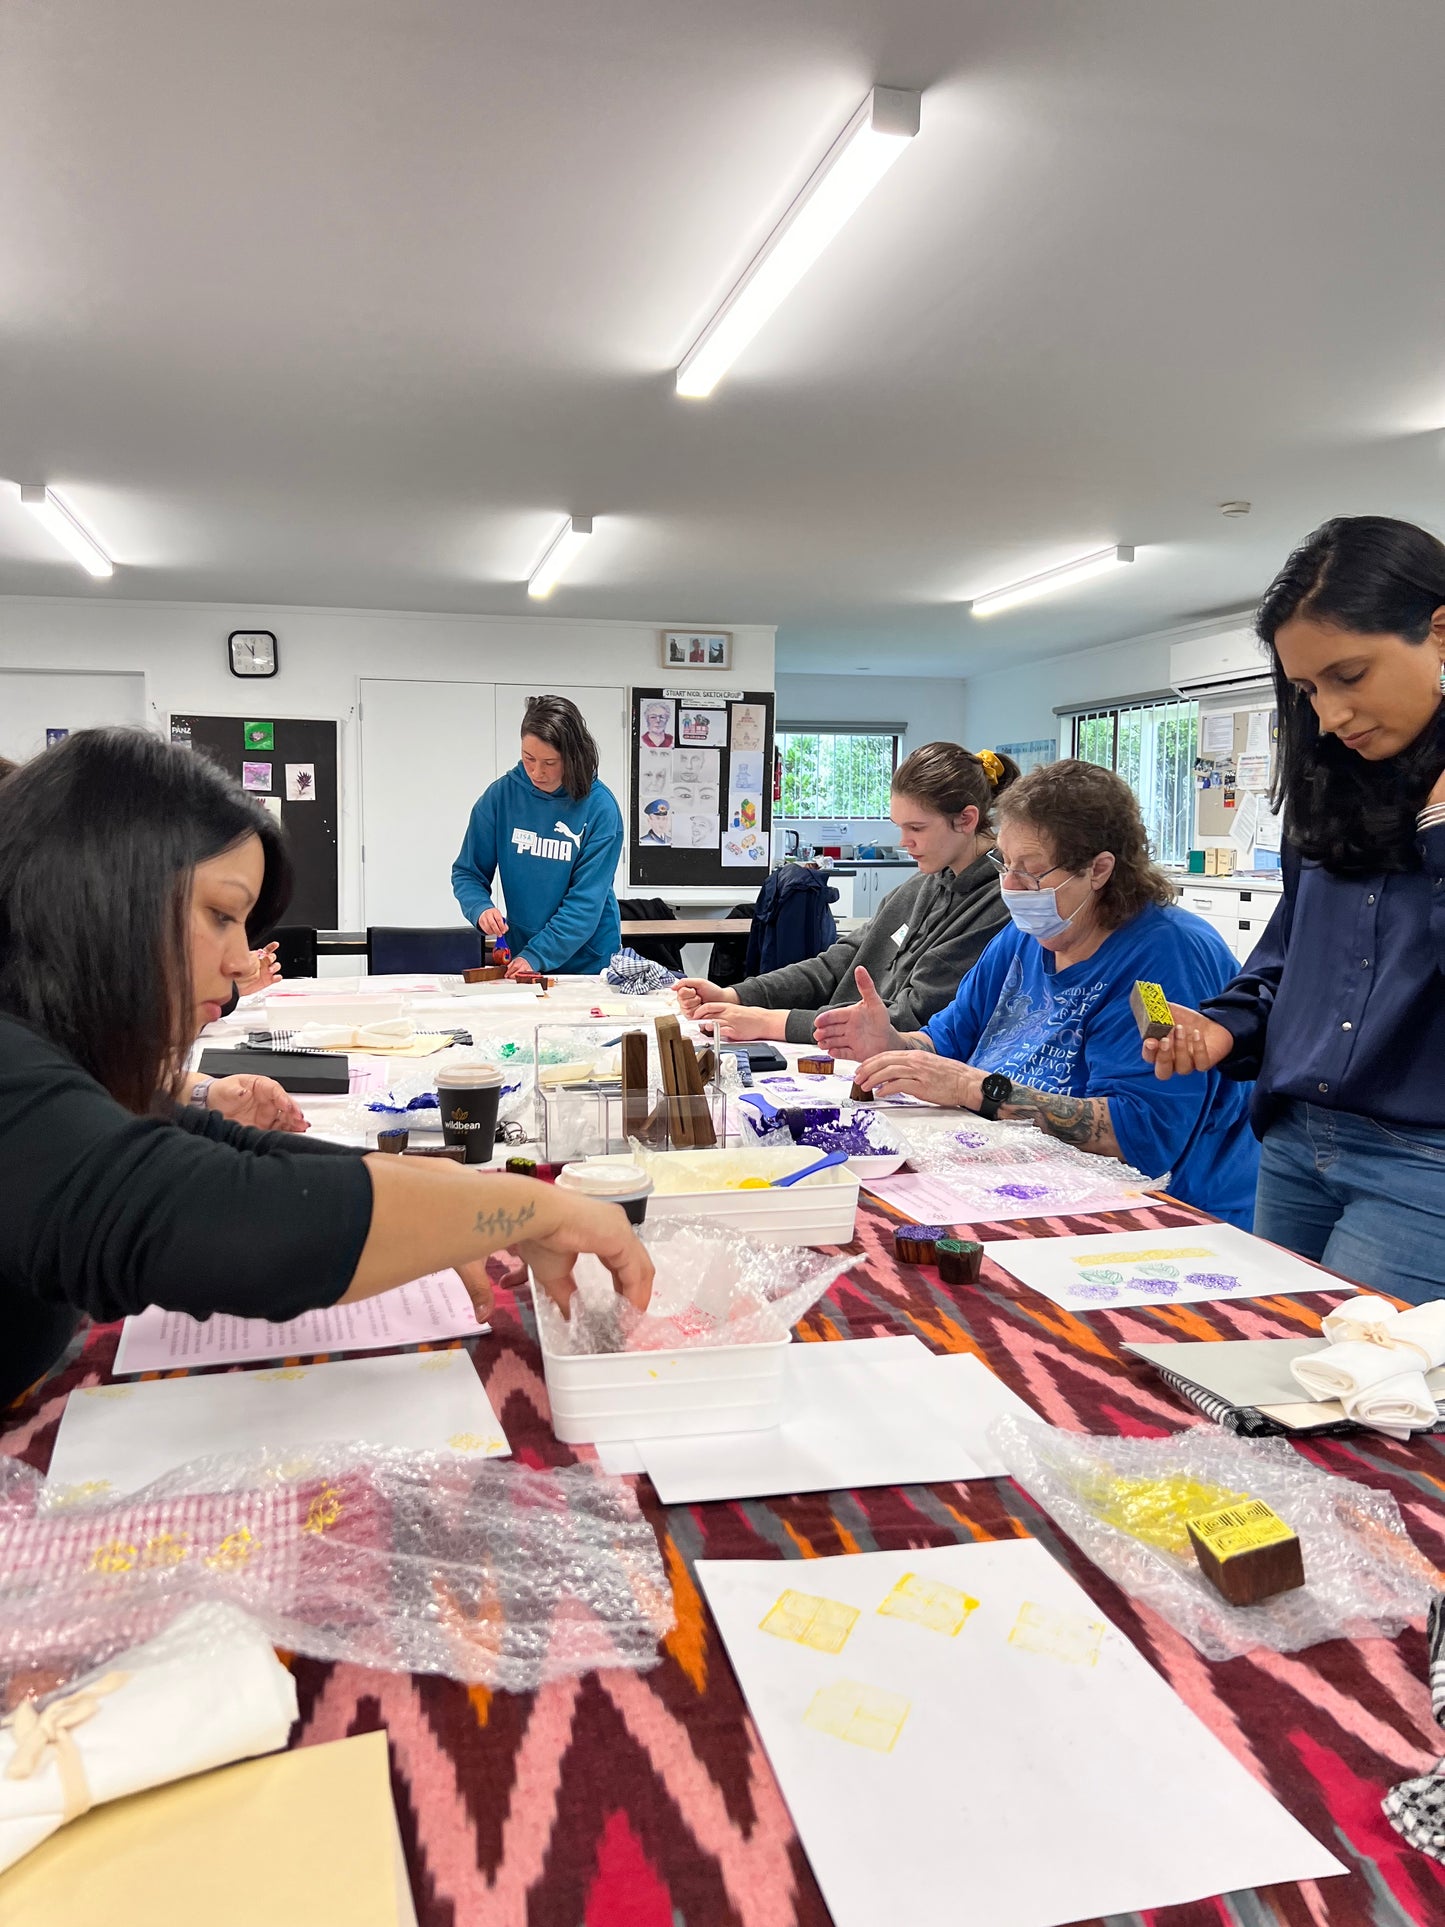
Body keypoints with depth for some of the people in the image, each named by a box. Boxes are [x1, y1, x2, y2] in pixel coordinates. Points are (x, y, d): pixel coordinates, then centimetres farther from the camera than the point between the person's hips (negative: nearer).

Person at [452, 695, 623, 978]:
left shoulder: (600, 807, -15)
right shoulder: (500, 795, -7)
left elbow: (587, 899, -18)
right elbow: (467, 872, 0)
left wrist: (537, 956, -25)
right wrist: (481, 908, -20)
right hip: (519, 949, 2)